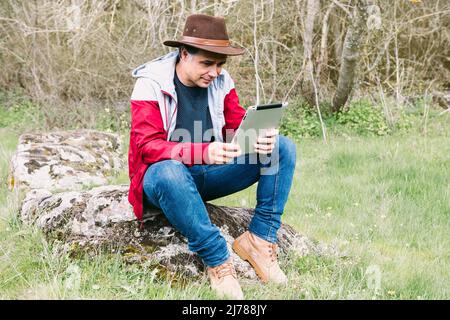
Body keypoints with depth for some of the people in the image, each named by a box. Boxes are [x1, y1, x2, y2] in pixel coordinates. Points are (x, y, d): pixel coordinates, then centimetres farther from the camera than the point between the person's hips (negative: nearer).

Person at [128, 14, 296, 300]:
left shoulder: (221, 82, 1)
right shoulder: (151, 85, -14)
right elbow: (148, 147, -23)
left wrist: (260, 139, -25)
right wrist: (203, 152, -39)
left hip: (210, 174, 5)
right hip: (165, 172, -5)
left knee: (283, 147, -10)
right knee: (170, 172, -43)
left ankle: (260, 239, -18)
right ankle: (217, 260, -32)